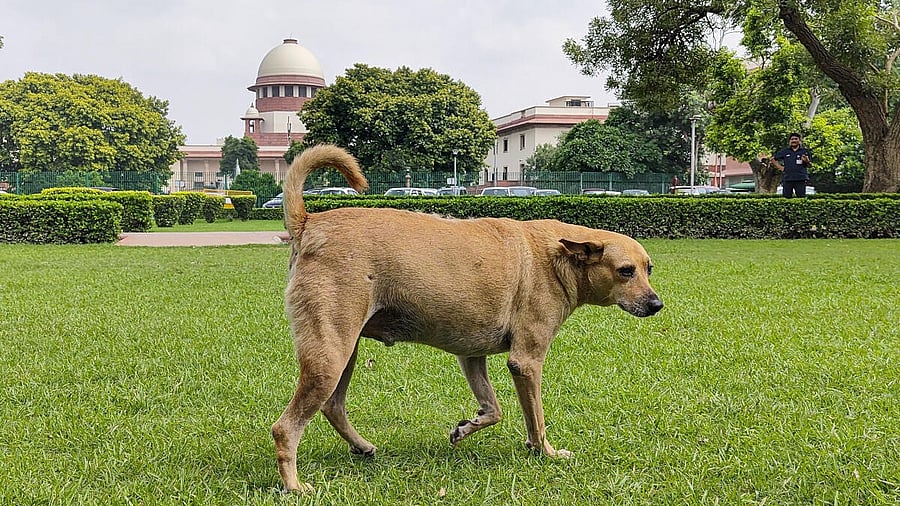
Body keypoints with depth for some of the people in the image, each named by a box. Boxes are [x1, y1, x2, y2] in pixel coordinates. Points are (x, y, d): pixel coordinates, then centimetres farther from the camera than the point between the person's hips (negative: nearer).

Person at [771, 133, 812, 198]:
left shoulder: (805, 151, 9)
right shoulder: (784, 151, 12)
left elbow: (809, 165, 10)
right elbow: (773, 159, 20)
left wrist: (807, 161, -13)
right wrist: (780, 167, 7)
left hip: (801, 179, -1)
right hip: (787, 179, 2)